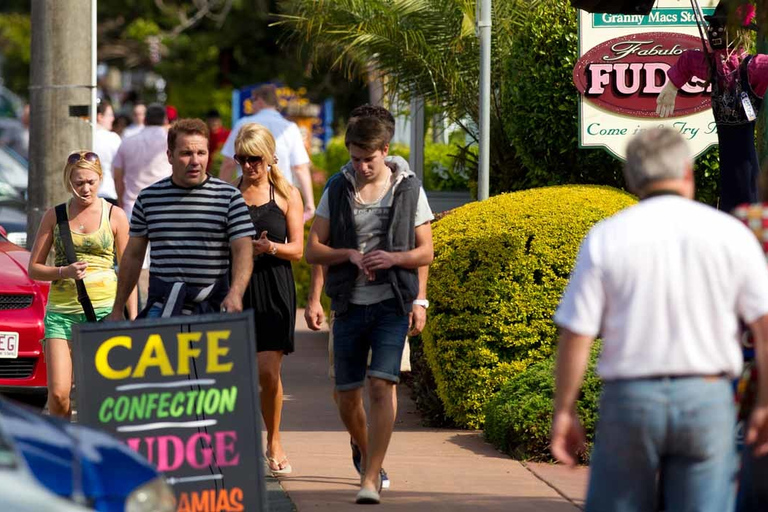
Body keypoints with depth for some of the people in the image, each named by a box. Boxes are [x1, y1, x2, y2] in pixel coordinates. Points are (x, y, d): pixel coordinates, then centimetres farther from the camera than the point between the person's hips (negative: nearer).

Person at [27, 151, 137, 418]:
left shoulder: (115, 216, 7)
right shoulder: (55, 216, 9)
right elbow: (34, 268, 10)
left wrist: (133, 318, 2)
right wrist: (64, 272, -9)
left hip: (104, 308, -1)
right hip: (61, 310, 1)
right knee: (58, 394, -9)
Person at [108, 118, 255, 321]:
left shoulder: (229, 197, 2)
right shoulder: (148, 198, 9)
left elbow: (243, 251, -5)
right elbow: (133, 256, 14)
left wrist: (235, 293, -23)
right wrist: (117, 310, 13)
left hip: (213, 307, -1)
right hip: (162, 307, 1)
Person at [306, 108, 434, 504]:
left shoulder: (409, 190, 1)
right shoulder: (337, 192, 5)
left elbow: (425, 252, 5)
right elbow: (313, 250, 6)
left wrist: (393, 257, -15)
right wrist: (348, 254, -13)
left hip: (392, 304, -2)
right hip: (350, 305, 2)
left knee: (381, 385, -16)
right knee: (347, 394, 6)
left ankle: (371, 479, -15)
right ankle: (366, 454, 36)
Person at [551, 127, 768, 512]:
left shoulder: (605, 239, -1)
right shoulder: (730, 233, 1)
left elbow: (575, 335, -4)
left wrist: (564, 412, 5)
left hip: (629, 397, 0)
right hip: (707, 399, 0)